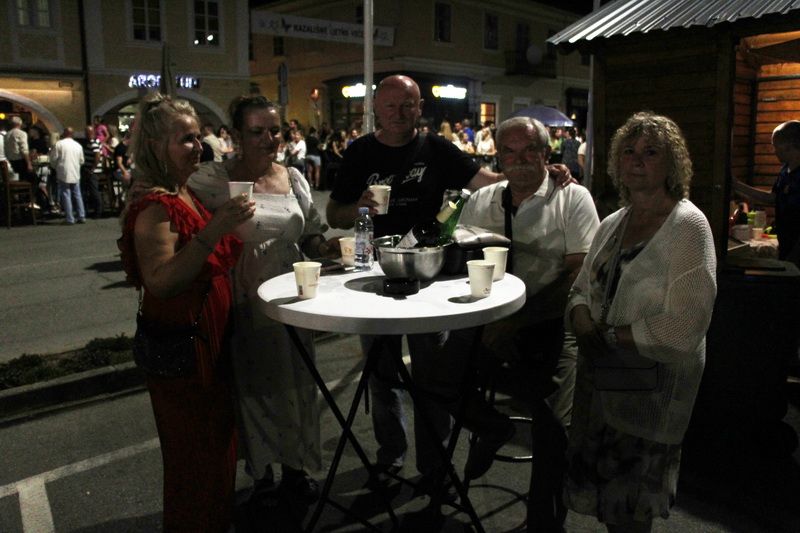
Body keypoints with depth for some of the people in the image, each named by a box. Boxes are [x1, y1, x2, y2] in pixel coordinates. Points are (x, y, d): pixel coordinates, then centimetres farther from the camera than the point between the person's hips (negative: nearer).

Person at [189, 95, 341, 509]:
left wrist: (327, 247, -8)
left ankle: (295, 468, 37)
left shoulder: (293, 178, 6)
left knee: (296, 384, 15)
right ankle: (262, 474, 34)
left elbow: (311, 234, 11)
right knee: (254, 388, 10)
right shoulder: (212, 180, -9)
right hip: (245, 304, -4)